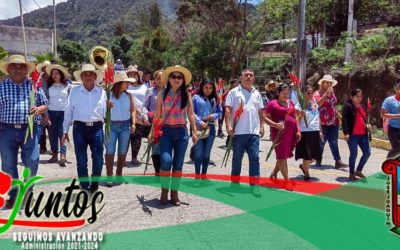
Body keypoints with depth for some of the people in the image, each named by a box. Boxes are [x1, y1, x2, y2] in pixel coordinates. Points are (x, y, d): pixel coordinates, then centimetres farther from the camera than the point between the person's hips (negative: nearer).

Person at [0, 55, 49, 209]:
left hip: (30, 130, 0)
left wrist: (39, 109, -10)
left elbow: (45, 105, 12)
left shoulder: (34, 85, 7)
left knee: (32, 163, 2)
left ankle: (27, 193, 26)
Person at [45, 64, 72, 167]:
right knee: (52, 133, 6)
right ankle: (54, 154, 16)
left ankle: (63, 156, -13)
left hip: (64, 112, -2)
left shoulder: (67, 86, 2)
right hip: (52, 112, 3)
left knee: (62, 133, -10)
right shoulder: (49, 86, 6)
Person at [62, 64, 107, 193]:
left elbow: (105, 112, 9)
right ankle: (85, 187, 18)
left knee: (98, 160, 3)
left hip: (97, 128, 1)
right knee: (81, 160, 5)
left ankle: (94, 185, 24)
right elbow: (68, 111, 5)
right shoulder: (74, 91, 4)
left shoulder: (102, 92, 6)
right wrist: (65, 131, 4)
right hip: (80, 128, -1)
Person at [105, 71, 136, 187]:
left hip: (125, 125, 3)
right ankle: (109, 176, 6)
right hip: (111, 125, -3)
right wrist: (106, 106, -25)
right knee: (110, 151, -2)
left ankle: (119, 174, 24)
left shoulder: (128, 96, 1)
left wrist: (133, 123, -2)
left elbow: (133, 110, 7)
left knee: (123, 151, 9)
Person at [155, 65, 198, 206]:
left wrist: (195, 131, 3)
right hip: (166, 131, -1)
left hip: (182, 132, 1)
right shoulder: (162, 94, 3)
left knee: (178, 164, 4)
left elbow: (191, 114, 7)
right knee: (166, 160, -16)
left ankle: (174, 193, 16)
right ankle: (164, 191, 3)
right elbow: (157, 115, 4)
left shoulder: (186, 95, 5)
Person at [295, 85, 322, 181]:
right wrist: (301, 115, -30)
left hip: (315, 131, 6)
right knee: (307, 155, -2)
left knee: (315, 154, 9)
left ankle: (303, 166, 34)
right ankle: (306, 174, 15)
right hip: (305, 132, -6)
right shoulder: (300, 105, -7)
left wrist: (320, 131, 14)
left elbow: (318, 118, 17)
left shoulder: (315, 103, 11)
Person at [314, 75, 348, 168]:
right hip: (322, 122, -5)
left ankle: (338, 161, 0)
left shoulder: (332, 93, 16)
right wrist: (326, 94, -26)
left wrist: (338, 115, 23)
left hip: (333, 122, 6)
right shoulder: (318, 93, -4)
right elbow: (318, 104, -23)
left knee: (334, 142, 3)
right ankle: (318, 160, 18)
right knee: (321, 142, 4)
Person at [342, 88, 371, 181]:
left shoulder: (361, 106, 17)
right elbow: (344, 120, -15)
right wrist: (346, 133, -23)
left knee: (367, 153, 7)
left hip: (363, 134, 8)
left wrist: (367, 124, 6)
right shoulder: (348, 106, -8)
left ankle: (358, 170, 23)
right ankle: (351, 174, 10)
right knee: (354, 154, -4)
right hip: (352, 134, -8)